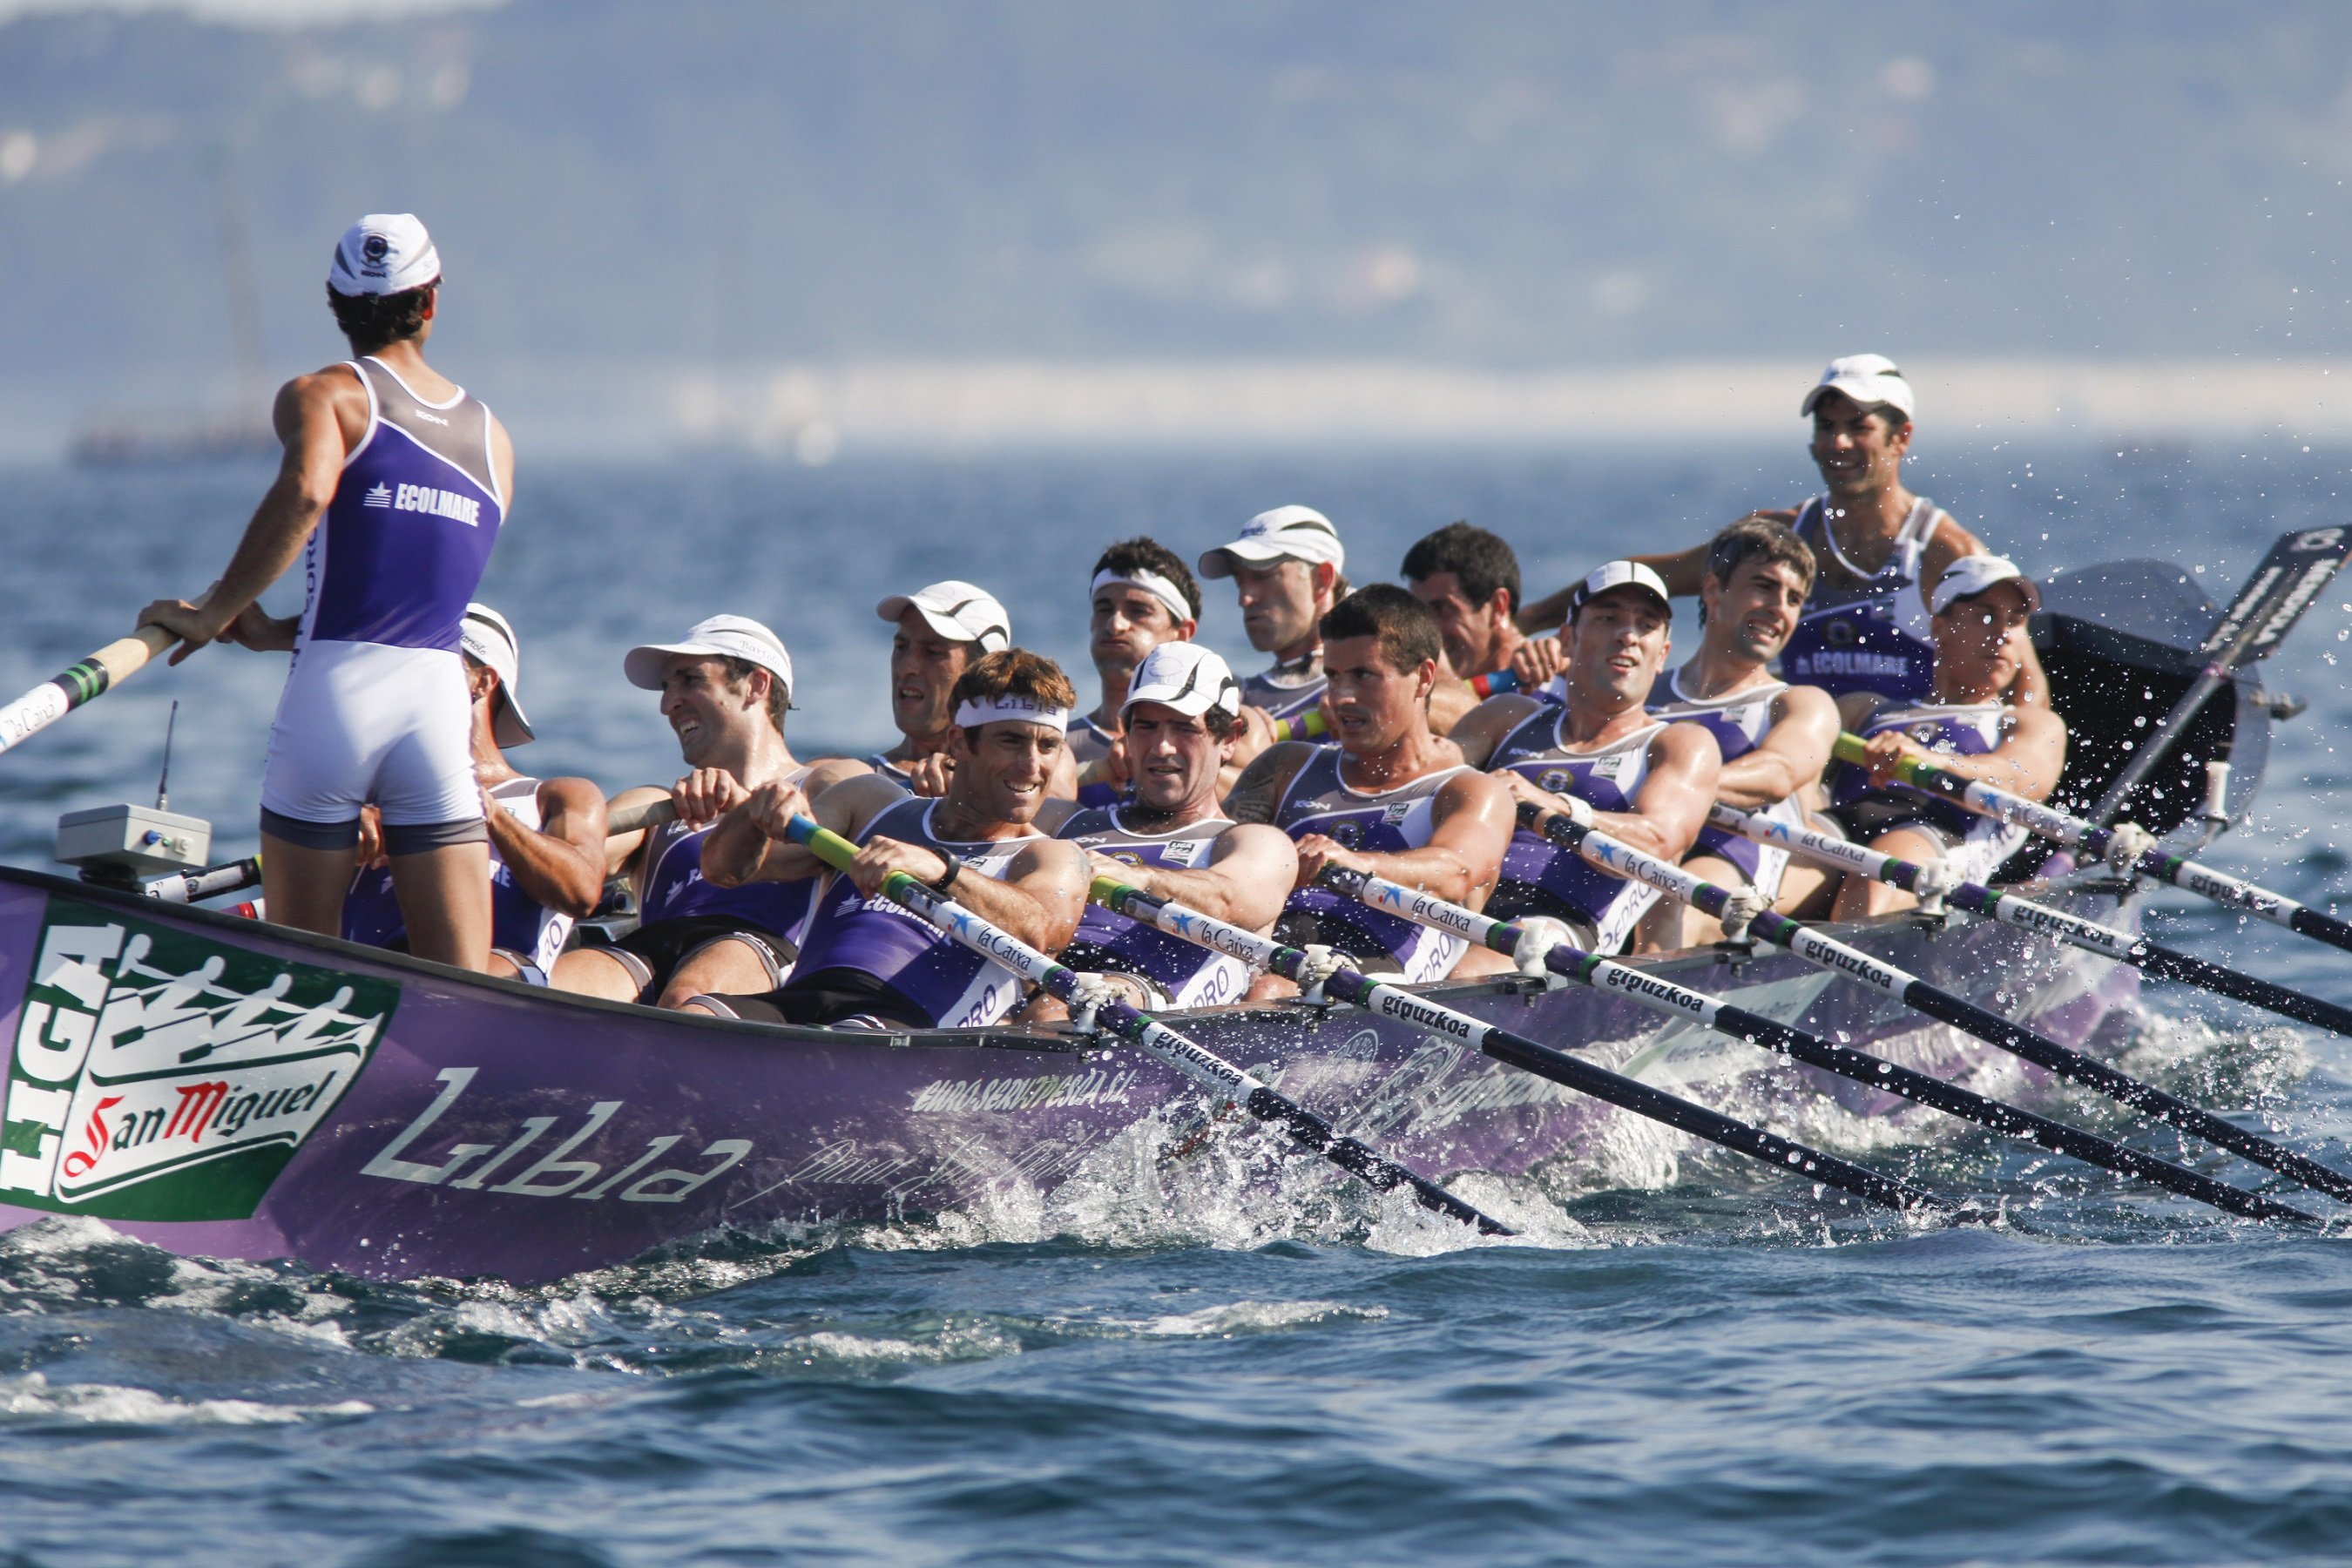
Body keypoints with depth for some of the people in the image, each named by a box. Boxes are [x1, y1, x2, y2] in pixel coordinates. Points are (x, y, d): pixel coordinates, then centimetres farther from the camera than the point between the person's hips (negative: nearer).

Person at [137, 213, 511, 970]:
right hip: (441, 703, 3)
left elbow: (305, 491, -19)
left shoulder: (321, 396, 4)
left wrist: (215, 612, -10)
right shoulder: (492, 437, 19)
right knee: (463, 991, -2)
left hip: (334, 698, -3)